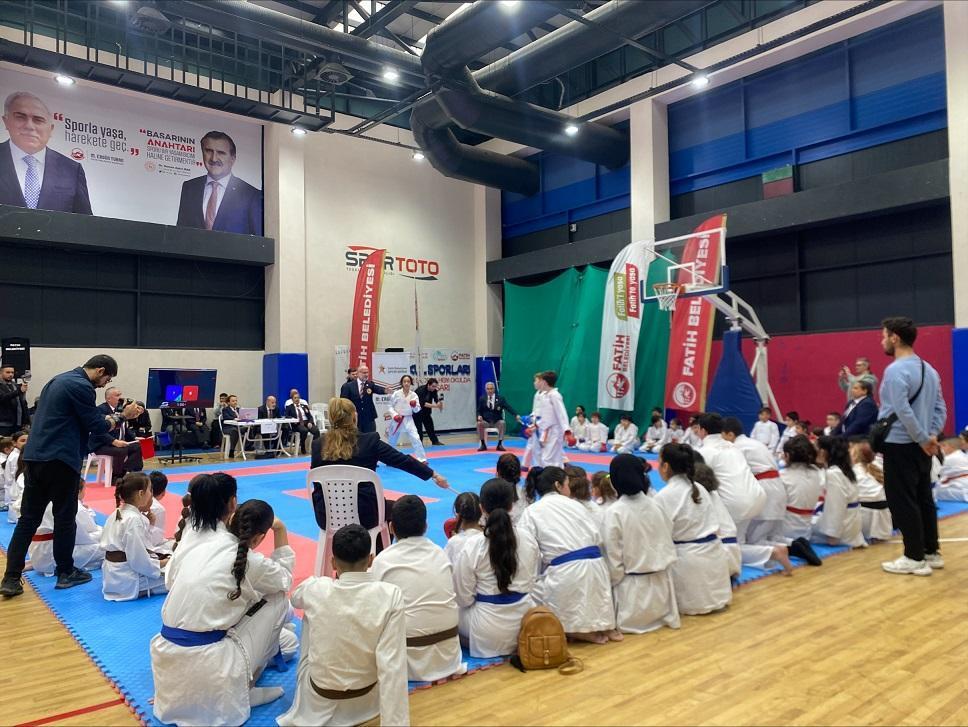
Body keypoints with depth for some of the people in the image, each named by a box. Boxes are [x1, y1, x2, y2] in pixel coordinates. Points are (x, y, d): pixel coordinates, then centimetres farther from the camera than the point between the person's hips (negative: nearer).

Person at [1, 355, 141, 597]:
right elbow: (96, 426, -11)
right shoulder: (81, 387, -13)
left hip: (35, 456, 8)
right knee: (65, 518, 6)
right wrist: (122, 416, 3)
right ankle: (65, 573, 18)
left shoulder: (59, 380, 16)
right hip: (60, 460, -8)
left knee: (29, 518, 9)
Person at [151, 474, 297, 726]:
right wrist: (280, 531, 7)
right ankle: (242, 690, 13)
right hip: (204, 668, -7)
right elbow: (284, 579, 8)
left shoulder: (190, 535, 1)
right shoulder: (249, 562, -13)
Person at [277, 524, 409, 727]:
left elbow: (296, 598, 8)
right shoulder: (391, 595, -25)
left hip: (319, 703, 0)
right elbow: (392, 666, -26)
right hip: (368, 701, 0)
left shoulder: (314, 589, -19)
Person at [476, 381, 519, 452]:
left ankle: (500, 444, -21)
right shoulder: (482, 399, 4)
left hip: (497, 421, -1)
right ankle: (483, 445, -15)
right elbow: (479, 410, 11)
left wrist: (516, 415, -27)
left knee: (502, 423, -33)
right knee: (479, 424, -30)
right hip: (486, 421, 1)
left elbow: (509, 407, -11)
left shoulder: (500, 398, -1)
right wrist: (479, 416, -13)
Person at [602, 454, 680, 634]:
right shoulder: (655, 505, -2)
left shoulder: (613, 513, -18)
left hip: (633, 587, -5)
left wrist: (612, 584, 2)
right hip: (661, 584, 5)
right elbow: (669, 544, 7)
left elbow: (613, 559, -14)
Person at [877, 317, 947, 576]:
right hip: (920, 446, 9)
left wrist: (923, 439, -13)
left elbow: (903, 412, -23)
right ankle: (931, 553, 23)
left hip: (899, 446, -9)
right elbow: (940, 408, 11)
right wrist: (932, 436, 3)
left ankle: (915, 558, 5)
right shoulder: (929, 369, 11)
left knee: (903, 503, -1)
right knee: (923, 499, 15)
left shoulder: (895, 370, -17)